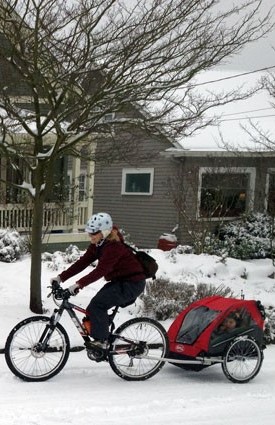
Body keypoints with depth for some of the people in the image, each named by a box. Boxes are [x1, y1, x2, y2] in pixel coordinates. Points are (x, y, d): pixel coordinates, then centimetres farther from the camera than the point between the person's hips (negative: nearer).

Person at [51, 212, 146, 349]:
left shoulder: (114, 246, -24)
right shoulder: (97, 244, 4)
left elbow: (101, 270, -32)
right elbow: (83, 262, 0)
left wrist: (79, 284, -38)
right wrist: (61, 277, -7)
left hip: (132, 283, -9)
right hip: (119, 281, 9)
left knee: (97, 305, -19)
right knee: (97, 306, 1)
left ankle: (100, 340, -10)